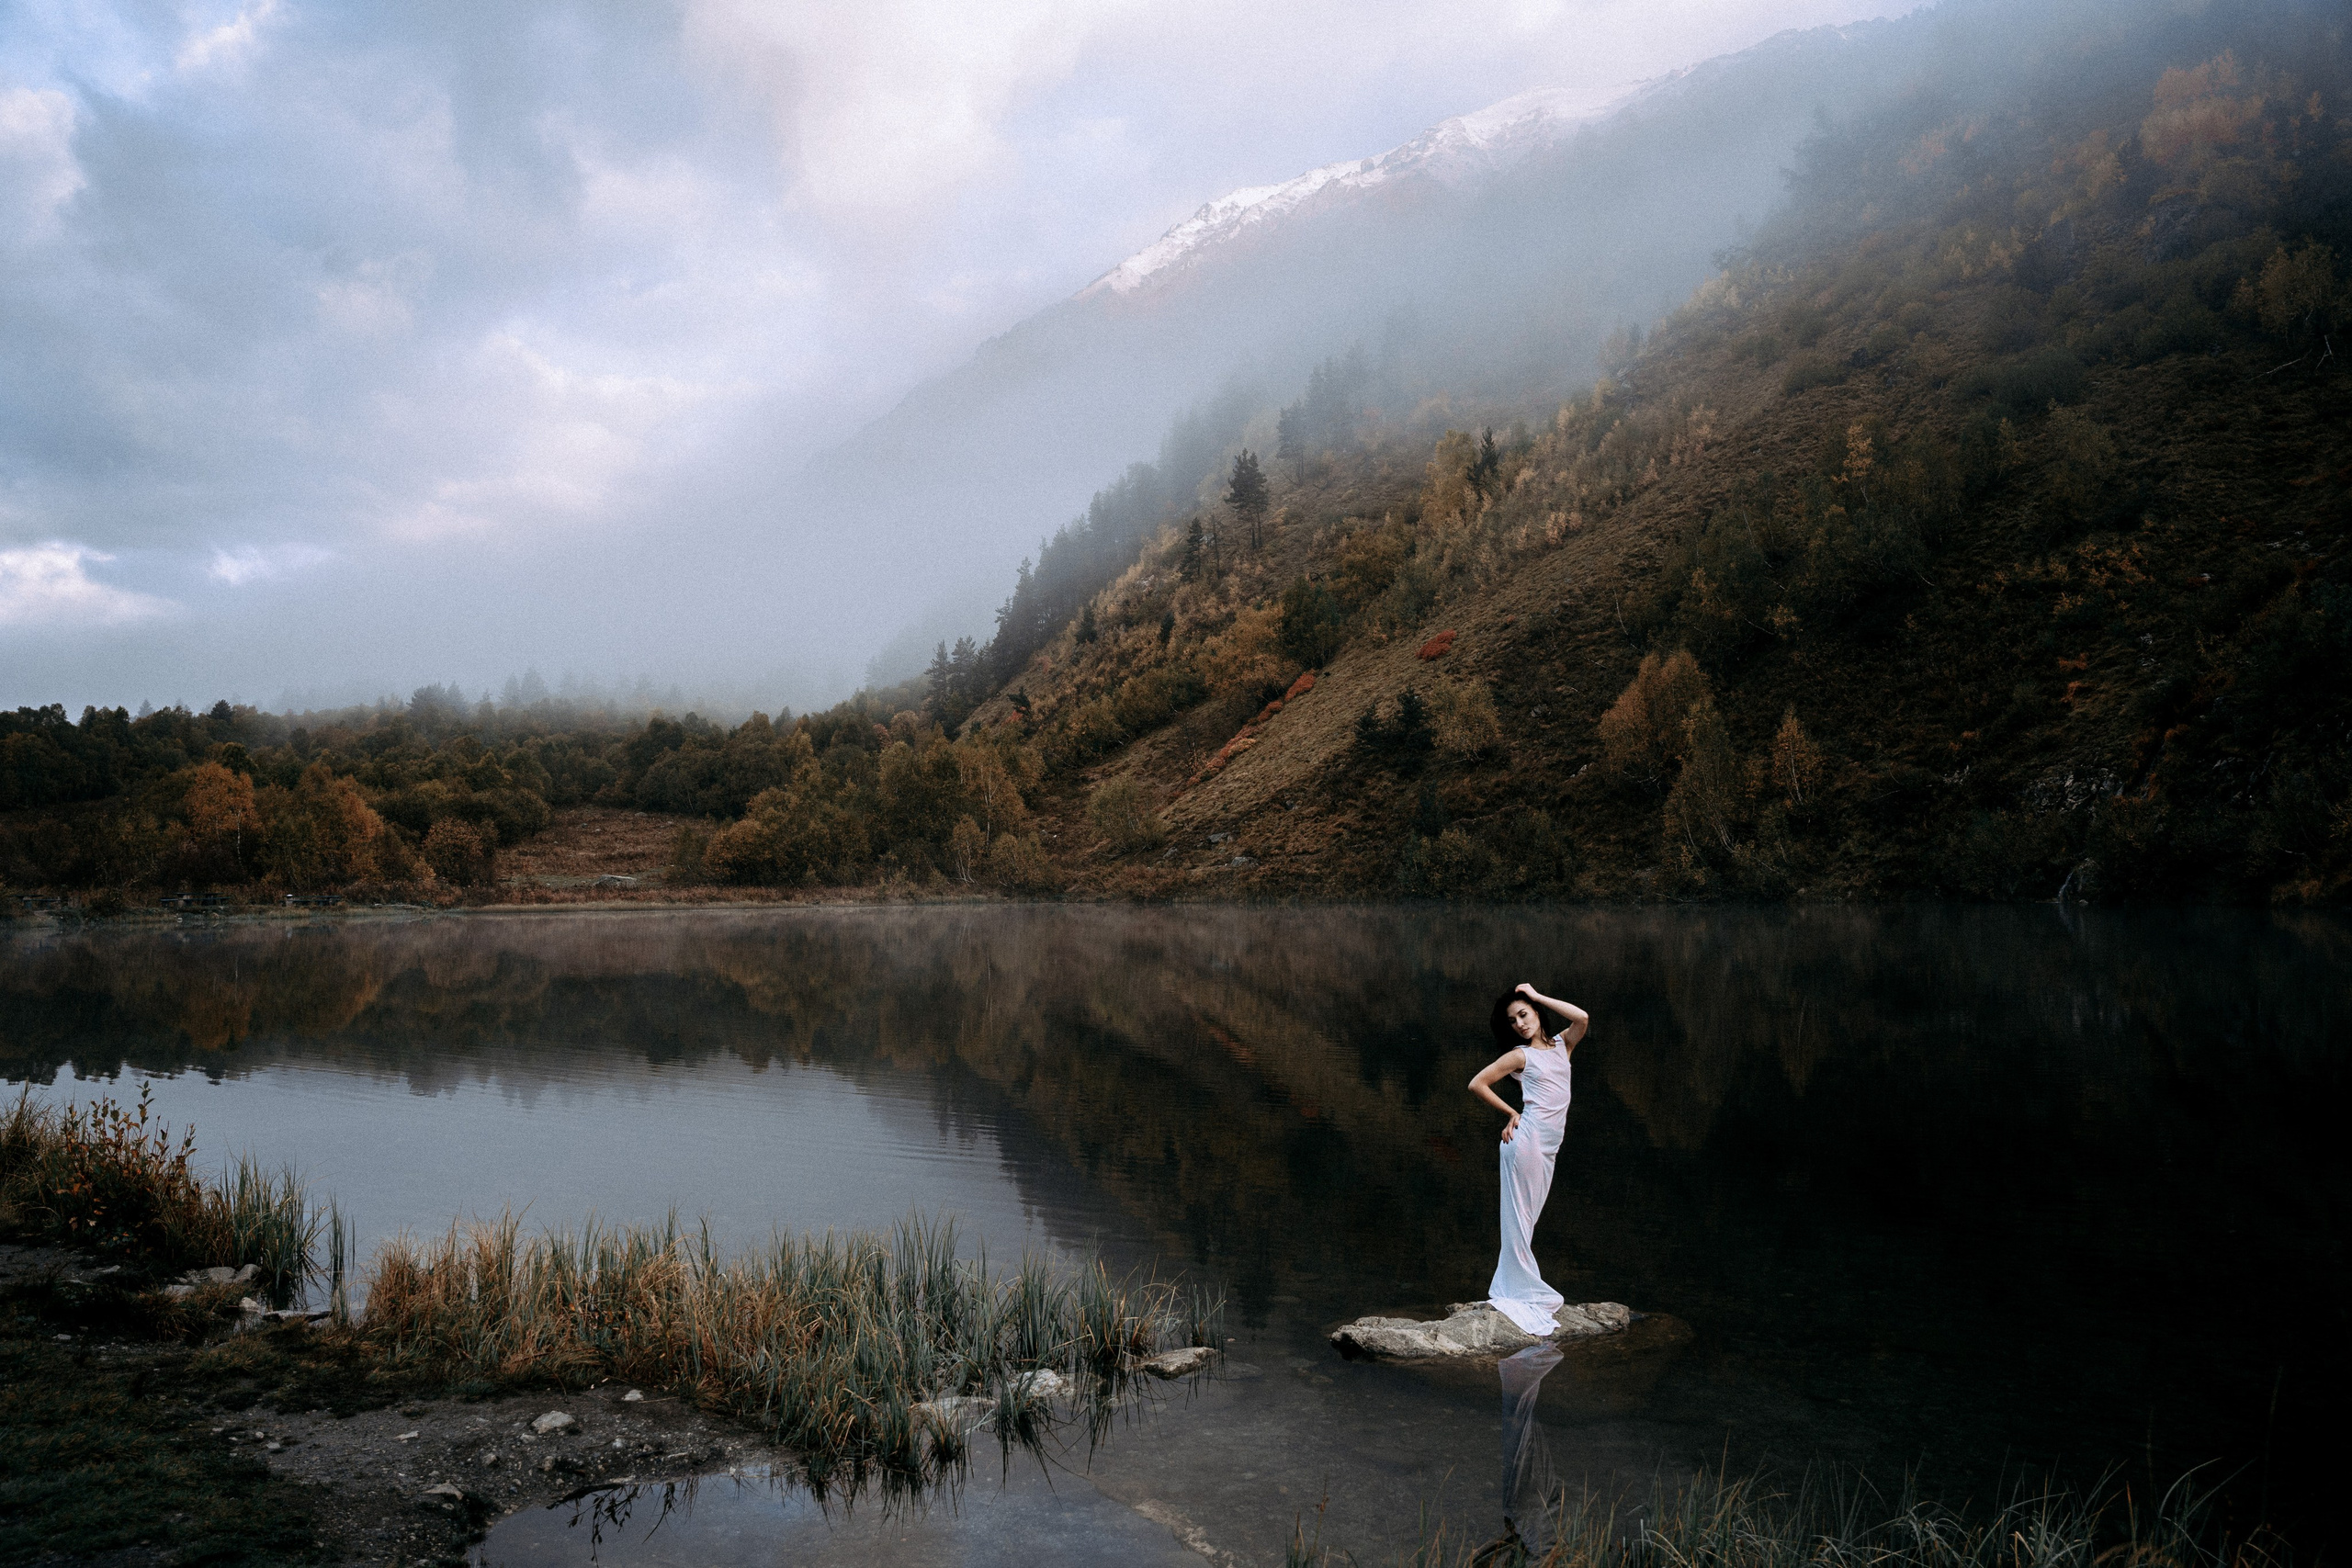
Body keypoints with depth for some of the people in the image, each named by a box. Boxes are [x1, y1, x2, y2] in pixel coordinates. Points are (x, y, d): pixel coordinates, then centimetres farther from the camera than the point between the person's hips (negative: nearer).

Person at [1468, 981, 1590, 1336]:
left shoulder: (1562, 1045, 13)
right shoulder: (1519, 1055, 0)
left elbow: (1582, 1018, -6)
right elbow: (1477, 1084, -2)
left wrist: (1537, 996, 2)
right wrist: (1511, 1114, 1)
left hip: (1549, 1146, 6)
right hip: (1528, 1136, -5)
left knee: (1527, 1217, 9)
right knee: (1519, 1215, -4)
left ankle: (1511, 1289, 15)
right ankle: (1520, 1292, -1)